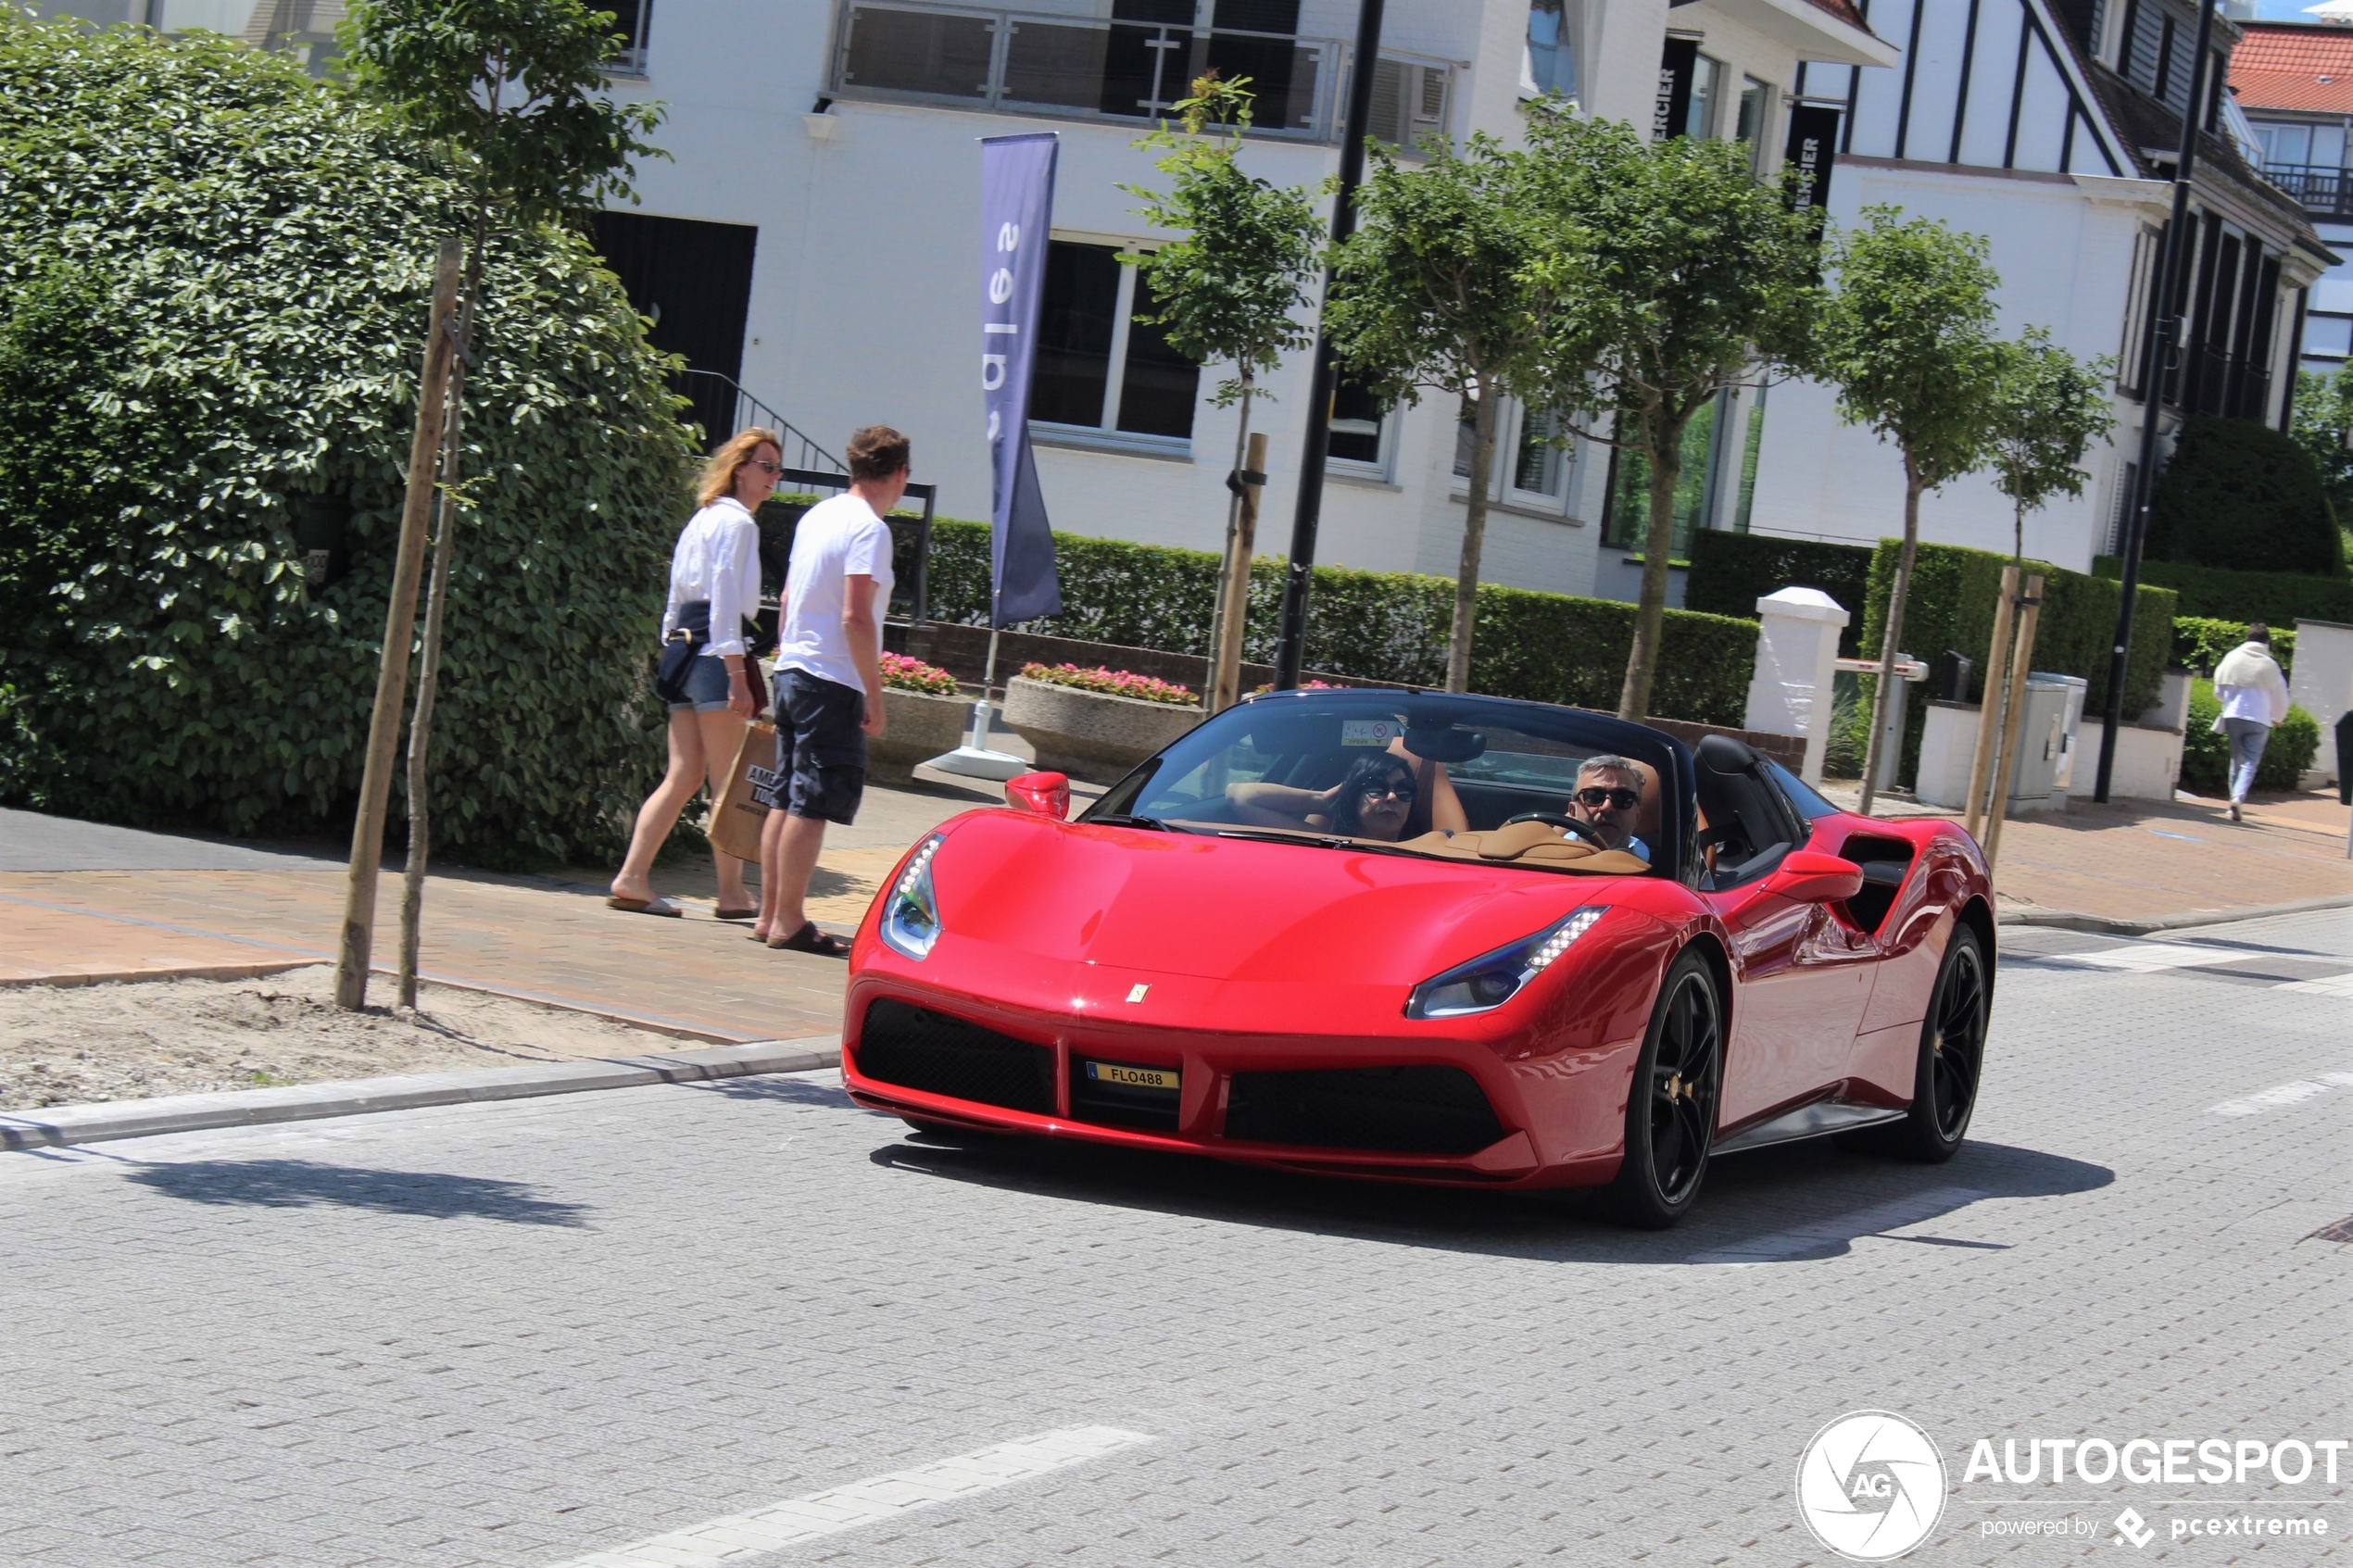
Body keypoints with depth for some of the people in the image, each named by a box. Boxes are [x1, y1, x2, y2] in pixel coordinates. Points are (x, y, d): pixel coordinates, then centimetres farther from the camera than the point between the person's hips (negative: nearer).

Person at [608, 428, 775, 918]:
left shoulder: (704, 519, 21)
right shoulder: (737, 522, -7)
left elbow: (680, 596, 21)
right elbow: (725, 599, -14)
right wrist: (737, 672, -18)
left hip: (683, 644, 9)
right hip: (714, 649, -9)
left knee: (685, 775, 7)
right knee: (726, 780, -5)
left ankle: (632, 876, 0)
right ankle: (732, 891, -2)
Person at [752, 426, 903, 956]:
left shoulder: (816, 516, 13)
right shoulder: (869, 529, -14)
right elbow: (855, 617, -20)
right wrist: (874, 693, -16)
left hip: (792, 672, 9)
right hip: (834, 682, -9)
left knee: (789, 798, 14)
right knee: (814, 804, -5)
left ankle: (770, 913, 18)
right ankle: (788, 922, -4)